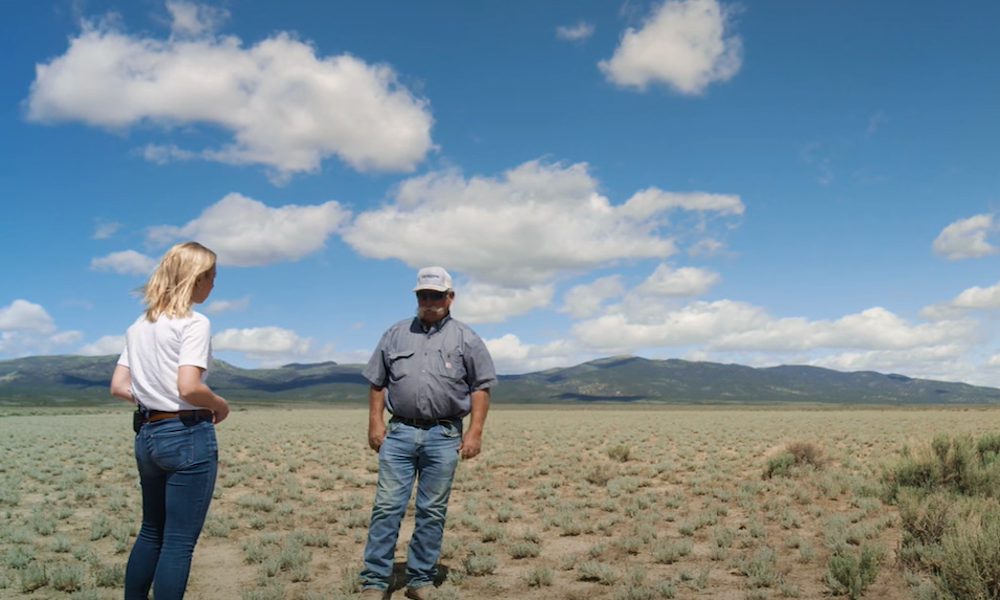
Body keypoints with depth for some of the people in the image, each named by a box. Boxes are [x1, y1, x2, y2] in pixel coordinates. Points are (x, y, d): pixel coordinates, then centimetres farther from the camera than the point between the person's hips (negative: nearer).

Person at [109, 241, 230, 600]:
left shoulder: (139, 326, 11)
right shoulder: (194, 323, -13)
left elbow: (119, 386, 10)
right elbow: (189, 388, -23)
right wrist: (220, 406, -6)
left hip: (147, 434, 8)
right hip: (187, 435, -8)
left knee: (152, 531, 21)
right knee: (179, 540, 0)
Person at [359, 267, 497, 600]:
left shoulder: (466, 339, 7)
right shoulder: (396, 334, 13)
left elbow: (481, 387, 4)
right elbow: (377, 382, 13)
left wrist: (474, 432, -4)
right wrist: (375, 422, 3)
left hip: (444, 436, -1)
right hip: (399, 432, 1)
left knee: (433, 512, 5)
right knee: (387, 506, -2)